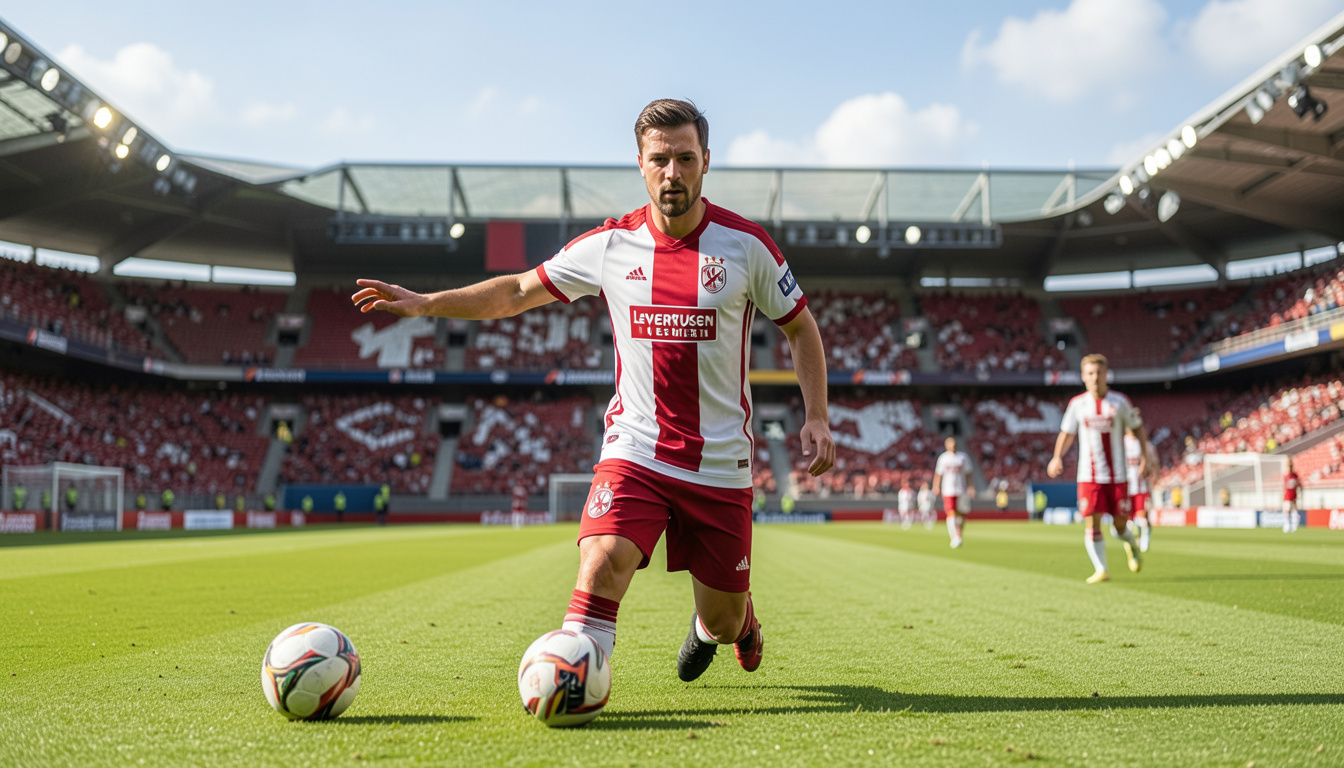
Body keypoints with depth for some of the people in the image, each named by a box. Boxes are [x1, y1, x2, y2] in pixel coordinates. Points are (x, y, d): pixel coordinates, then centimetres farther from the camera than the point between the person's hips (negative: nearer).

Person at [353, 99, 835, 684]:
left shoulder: (746, 244, -5)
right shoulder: (611, 243, -1)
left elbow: (801, 328, 7)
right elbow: (519, 292, 9)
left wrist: (816, 418, -4)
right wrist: (425, 303, 1)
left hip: (720, 462, 0)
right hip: (634, 449, 1)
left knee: (722, 621, 10)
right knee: (603, 561, -26)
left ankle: (737, 616, 46)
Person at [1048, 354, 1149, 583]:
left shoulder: (1119, 401, 1)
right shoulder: (1077, 404, 2)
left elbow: (1137, 428, 12)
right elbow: (1067, 433, 10)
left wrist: (1144, 457, 4)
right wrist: (1057, 458, -6)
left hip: (1117, 475, 0)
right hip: (1088, 476, 0)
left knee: (1120, 524, 3)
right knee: (1093, 521, -9)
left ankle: (1132, 546, 38)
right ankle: (1101, 570, 1)